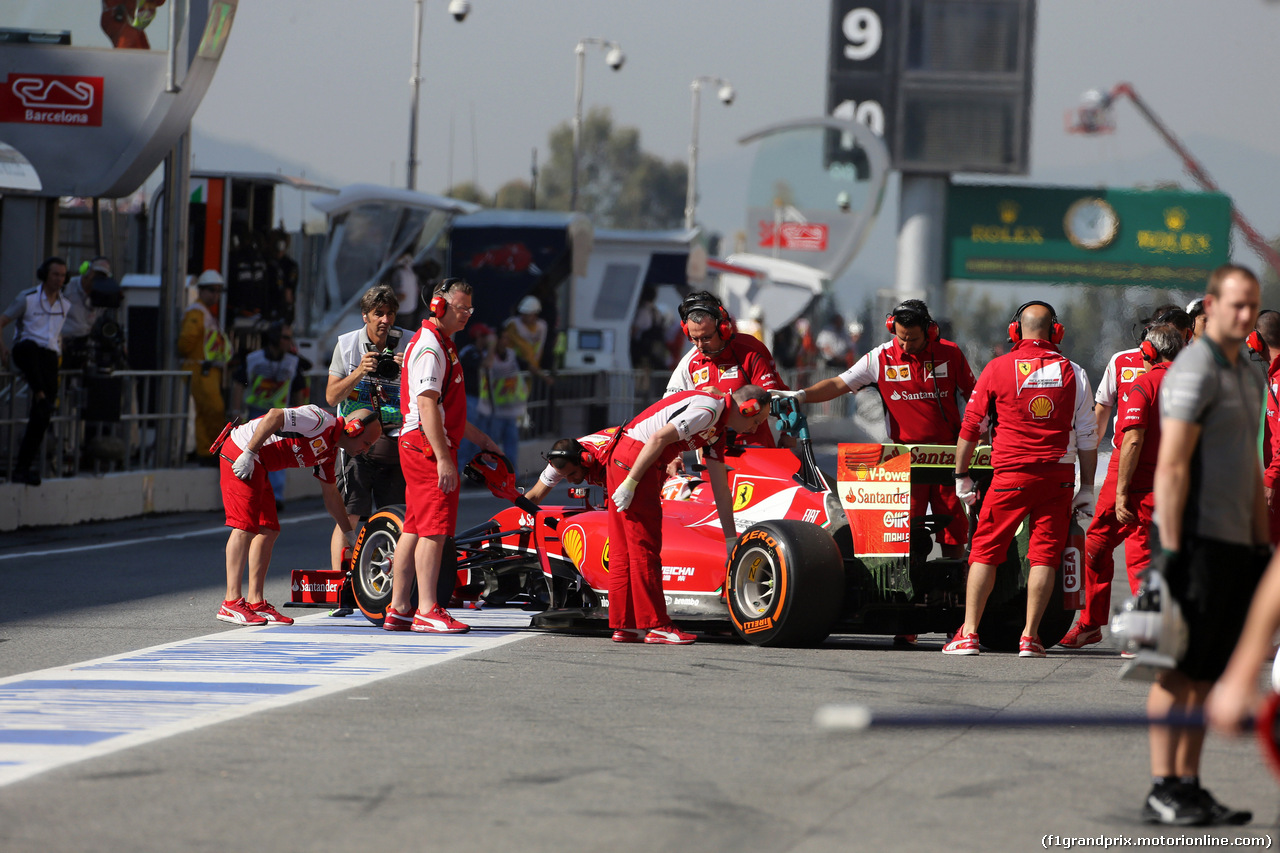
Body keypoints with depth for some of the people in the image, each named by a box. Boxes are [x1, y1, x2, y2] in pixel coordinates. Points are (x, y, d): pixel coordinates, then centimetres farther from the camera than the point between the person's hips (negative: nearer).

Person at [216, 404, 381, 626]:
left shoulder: (329, 452, 16)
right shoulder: (322, 421, -14)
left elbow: (331, 495, 27)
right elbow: (274, 416, -23)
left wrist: (351, 535, 30)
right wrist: (248, 454, -24)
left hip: (259, 466, 10)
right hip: (241, 451, -10)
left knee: (268, 530, 7)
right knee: (245, 527, -13)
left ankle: (256, 603, 8)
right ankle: (232, 604, -15)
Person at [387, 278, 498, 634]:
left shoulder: (440, 344, 21)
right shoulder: (429, 348, -14)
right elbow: (427, 406, -22)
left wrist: (479, 438, 32)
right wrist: (443, 458, -26)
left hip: (416, 446, 11)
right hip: (429, 446, -11)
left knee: (414, 529, 10)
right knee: (434, 528, -11)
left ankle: (397, 611, 11)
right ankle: (427, 611, -13)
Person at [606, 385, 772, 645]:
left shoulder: (718, 431, 18)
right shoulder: (708, 408, -13)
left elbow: (721, 489, 20)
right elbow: (658, 438, -21)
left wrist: (731, 540, 21)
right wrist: (630, 482, -21)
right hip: (634, 458, -10)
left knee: (624, 550, 11)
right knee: (645, 548, -6)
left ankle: (624, 625, 13)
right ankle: (655, 626, -4)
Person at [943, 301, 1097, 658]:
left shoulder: (998, 368, 1)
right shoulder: (1072, 373, 4)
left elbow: (971, 426, 4)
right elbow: (1087, 436, 7)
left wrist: (962, 474, 14)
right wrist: (1087, 488, 13)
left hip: (1011, 474, -1)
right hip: (1059, 475, 1)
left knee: (985, 550, 6)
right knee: (1044, 554, 4)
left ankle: (969, 633, 2)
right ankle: (1030, 636, 1)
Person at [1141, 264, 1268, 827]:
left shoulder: (1250, 376, 19)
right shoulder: (1194, 370, -10)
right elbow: (1171, 467, -15)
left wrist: (1262, 546, 19)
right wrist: (1170, 549, -20)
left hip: (1236, 545, 9)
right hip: (1199, 541, -8)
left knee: (1208, 674, 8)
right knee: (1180, 669, -7)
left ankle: (1190, 786, 10)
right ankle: (1163, 791, -5)